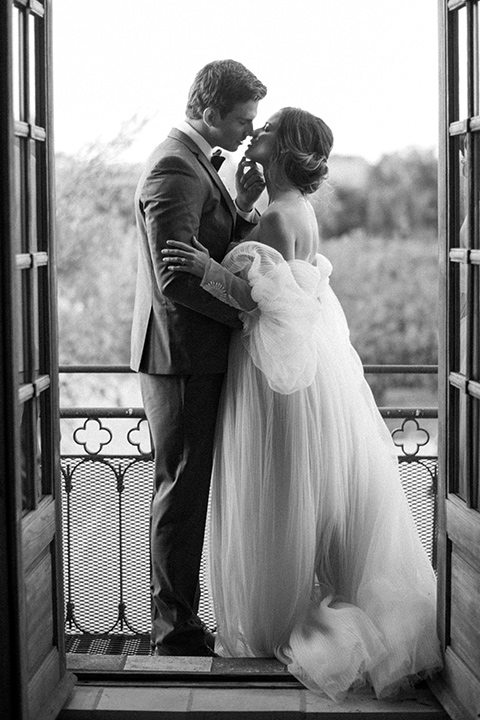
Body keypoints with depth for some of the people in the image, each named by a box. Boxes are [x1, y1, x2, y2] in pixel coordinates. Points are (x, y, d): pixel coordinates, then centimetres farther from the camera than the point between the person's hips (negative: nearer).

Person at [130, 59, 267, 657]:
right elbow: (176, 278, -24)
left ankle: (178, 618, 26)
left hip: (195, 355, 10)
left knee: (188, 491, 15)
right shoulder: (175, 168, -18)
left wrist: (241, 207, 1)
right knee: (182, 492, -2)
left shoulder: (195, 163, 15)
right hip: (182, 356, -10)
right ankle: (177, 631, 9)